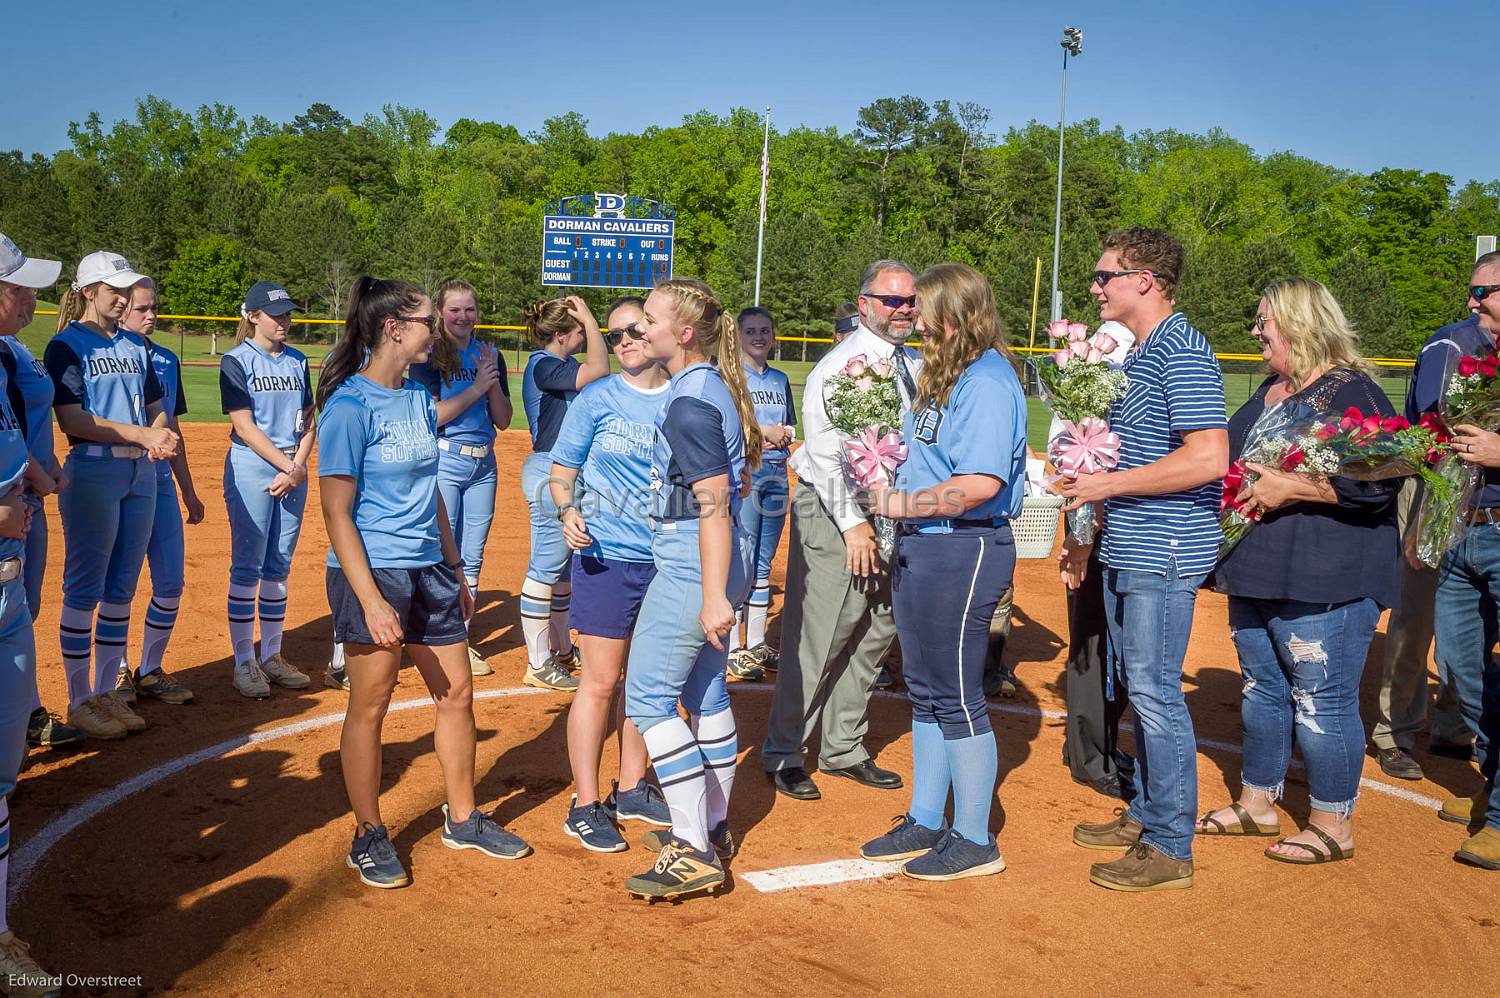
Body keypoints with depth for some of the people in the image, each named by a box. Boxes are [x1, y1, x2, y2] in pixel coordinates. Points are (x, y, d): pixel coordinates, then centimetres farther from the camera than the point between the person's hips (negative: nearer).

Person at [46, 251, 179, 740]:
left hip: (141, 474, 6)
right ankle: (80, 700, 9)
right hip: (92, 473, -6)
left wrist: (160, 434, -7)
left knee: (122, 589, 11)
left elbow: (156, 409, 15)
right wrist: (142, 434, -21)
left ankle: (107, 691, 21)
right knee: (85, 588, 0)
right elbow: (72, 418, -14)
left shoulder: (135, 346, 15)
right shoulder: (66, 346, -5)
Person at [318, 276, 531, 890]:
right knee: (371, 702, 3)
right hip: (373, 572, -7)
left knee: (457, 692, 11)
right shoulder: (349, 406, -13)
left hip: (430, 569, 8)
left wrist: (456, 573, 18)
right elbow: (337, 513, -15)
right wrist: (371, 601, -21)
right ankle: (369, 837, 20)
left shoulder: (420, 399, 10)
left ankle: (463, 820, 28)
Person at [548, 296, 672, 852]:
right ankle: (585, 805, 10)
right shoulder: (596, 400, -2)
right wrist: (568, 512, -19)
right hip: (607, 556, -3)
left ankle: (631, 790, 29)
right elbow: (561, 473, 1)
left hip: (667, 558, 4)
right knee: (599, 680, -2)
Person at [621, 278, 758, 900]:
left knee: (649, 696, -6)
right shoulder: (713, 387, 12)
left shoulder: (689, 401, -18)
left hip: (692, 565, -11)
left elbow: (714, 503, -23)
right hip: (718, 562, 11)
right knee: (705, 690, 18)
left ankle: (694, 854, -3)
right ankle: (712, 829, 30)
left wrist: (714, 596, -25)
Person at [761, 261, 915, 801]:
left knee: (875, 634, 13)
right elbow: (826, 452, -17)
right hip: (834, 513, -7)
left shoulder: (916, 367, 11)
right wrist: (852, 523, -20)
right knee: (817, 639, -5)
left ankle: (843, 749, 27)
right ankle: (782, 754, 10)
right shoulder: (840, 365, -11)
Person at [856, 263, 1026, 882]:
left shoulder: (987, 382, -17)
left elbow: (980, 483, -27)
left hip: (963, 552, -10)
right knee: (925, 692, 17)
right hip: (920, 548, 10)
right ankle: (925, 823, 30)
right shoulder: (941, 375, 15)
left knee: (957, 697, -1)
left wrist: (903, 504, -19)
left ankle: (974, 841, 14)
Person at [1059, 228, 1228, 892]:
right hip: (1127, 552, 10)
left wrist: (1110, 483, -19)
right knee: (1138, 687, 17)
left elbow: (1209, 457, -25)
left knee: (1155, 690, -5)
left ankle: (1170, 848, 5)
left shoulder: (1182, 352, -16)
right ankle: (1145, 814, 30)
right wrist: (1095, 483, 11)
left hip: (1164, 555, -10)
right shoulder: (1139, 354, 16)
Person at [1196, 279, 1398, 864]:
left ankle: (1334, 826, 13)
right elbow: (1229, 460, 29)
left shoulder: (1352, 393, -12)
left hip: (1326, 583, -9)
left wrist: (1290, 487, -23)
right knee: (1262, 690, 17)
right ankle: (1257, 804, 31)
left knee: (1322, 700, -1)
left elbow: (1378, 480, -23)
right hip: (1257, 574, 9)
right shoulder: (1269, 393, 16)